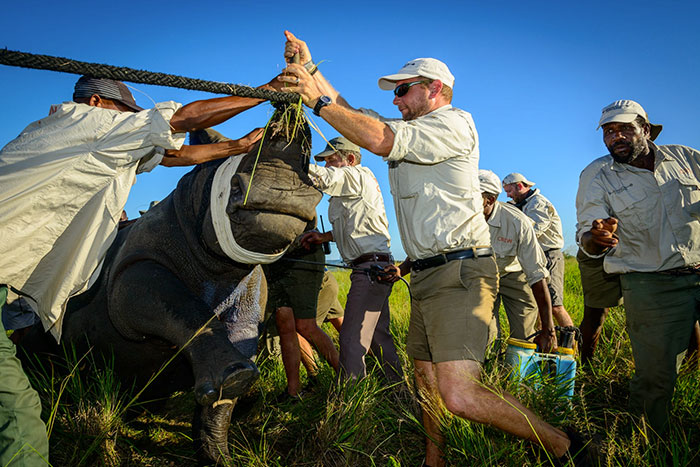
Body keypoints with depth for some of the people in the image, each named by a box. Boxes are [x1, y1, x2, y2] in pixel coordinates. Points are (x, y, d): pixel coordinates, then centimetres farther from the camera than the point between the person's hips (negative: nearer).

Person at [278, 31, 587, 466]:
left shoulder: (453, 122, -5)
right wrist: (309, 67, 16)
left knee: (461, 395, -19)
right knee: (426, 379, 15)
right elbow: (352, 115, 22)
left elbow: (380, 139, -18)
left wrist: (318, 100, -13)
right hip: (427, 275, 10)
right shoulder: (412, 133, 23)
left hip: (460, 272, -10)